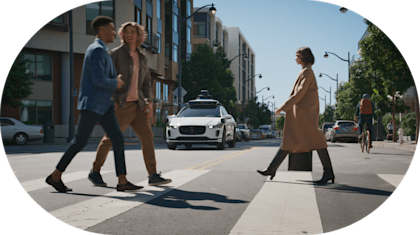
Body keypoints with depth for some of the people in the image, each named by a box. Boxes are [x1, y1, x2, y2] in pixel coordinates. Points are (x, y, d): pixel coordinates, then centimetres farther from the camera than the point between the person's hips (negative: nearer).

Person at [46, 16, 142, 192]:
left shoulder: (103, 51, 20)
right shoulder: (96, 50, -13)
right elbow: (98, 80, -22)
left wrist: (117, 80, 7)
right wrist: (116, 84, -5)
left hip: (104, 105, 10)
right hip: (91, 104, -10)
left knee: (118, 139, -1)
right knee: (79, 141, -2)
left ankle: (122, 181, -2)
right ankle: (55, 176, 13)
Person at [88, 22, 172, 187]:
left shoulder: (142, 57, 15)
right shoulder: (116, 54, -2)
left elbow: (146, 82, 19)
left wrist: (149, 101, 7)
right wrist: (112, 100, -15)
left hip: (137, 104, 6)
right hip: (120, 105, -5)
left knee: (147, 136, -3)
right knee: (110, 138, 1)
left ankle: (153, 176, 0)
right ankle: (95, 172, 17)